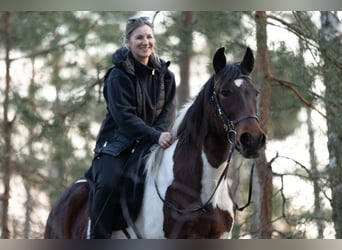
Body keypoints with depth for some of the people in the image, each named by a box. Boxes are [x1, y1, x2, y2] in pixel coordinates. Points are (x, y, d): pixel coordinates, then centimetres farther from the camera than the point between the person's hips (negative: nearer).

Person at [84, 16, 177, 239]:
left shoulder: (165, 75, 7)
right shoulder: (119, 76, -9)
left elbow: (169, 111, 3)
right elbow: (124, 116, -17)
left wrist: (161, 134, -18)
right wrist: (155, 136, -27)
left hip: (150, 143, 5)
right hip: (117, 142, -5)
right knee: (108, 184, -28)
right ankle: (98, 237, -17)